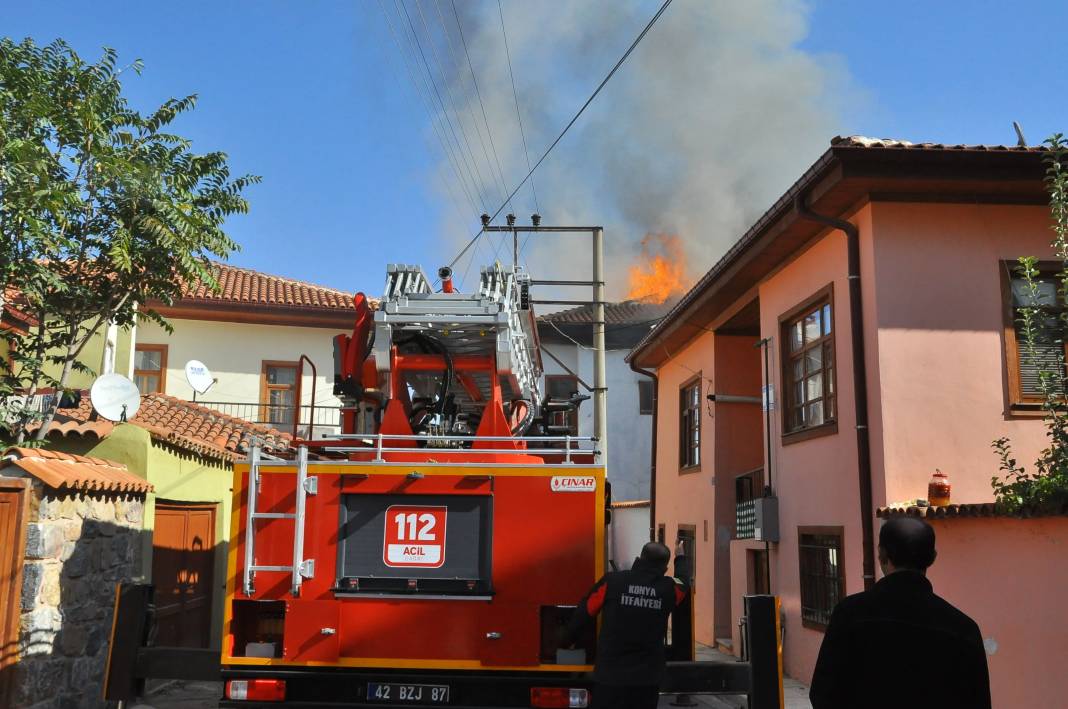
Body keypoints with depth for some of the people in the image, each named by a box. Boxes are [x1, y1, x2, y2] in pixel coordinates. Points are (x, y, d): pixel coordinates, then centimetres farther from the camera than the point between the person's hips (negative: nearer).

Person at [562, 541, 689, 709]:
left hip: (610, 675, -1)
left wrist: (567, 642, 20)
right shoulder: (669, 589, -3)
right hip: (648, 678, 2)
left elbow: (583, 613, 3)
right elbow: (684, 584, 23)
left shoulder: (612, 582, -7)